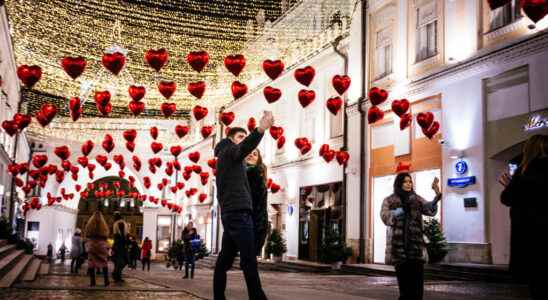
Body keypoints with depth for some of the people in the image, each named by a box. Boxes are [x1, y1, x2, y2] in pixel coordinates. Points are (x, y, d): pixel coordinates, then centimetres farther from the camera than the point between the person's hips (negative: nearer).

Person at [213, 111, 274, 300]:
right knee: (249, 259, -15)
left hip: (230, 213, 10)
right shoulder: (229, 150, 1)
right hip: (238, 212, -10)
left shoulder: (223, 159, 29)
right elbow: (244, 148, -24)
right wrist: (260, 129, -41)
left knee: (225, 259, 6)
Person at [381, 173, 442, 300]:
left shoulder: (417, 199, 11)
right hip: (398, 246, -1)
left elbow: (430, 210, -5)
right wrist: (395, 213, -24)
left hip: (415, 245, 1)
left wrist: (437, 195, -22)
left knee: (417, 284, -4)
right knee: (403, 282, 3)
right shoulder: (389, 201, 8)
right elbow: (385, 217, -6)